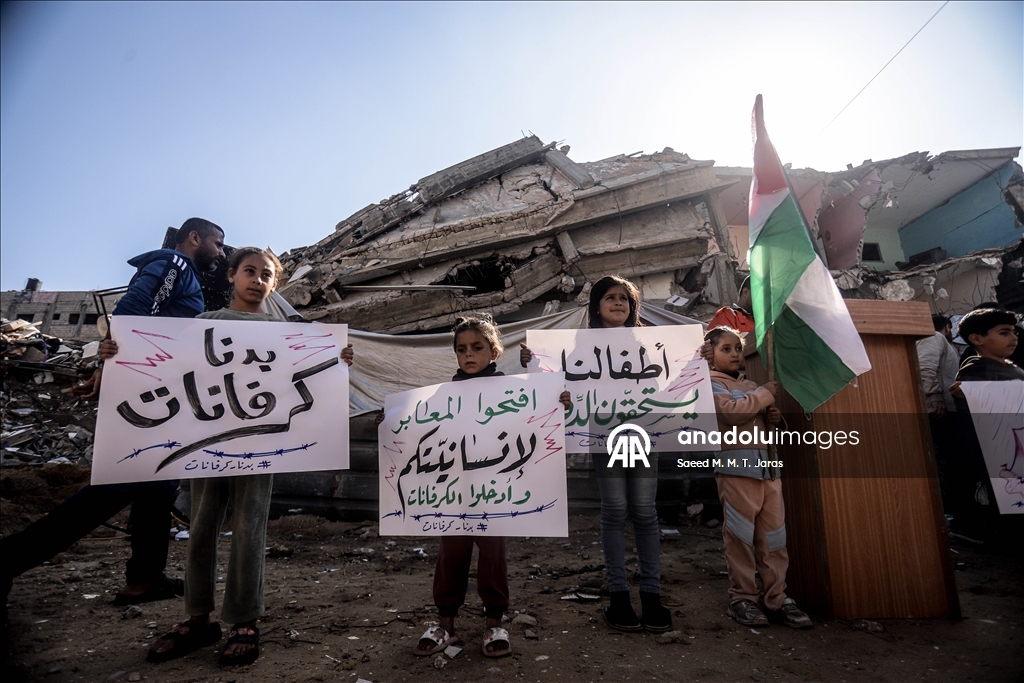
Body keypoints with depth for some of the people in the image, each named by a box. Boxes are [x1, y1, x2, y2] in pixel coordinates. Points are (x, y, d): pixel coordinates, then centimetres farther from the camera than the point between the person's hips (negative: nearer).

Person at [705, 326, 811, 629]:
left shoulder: (750, 385, 22)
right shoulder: (710, 385, -1)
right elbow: (732, 411, -18)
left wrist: (773, 417, 5)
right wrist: (767, 394, -8)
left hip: (768, 465, 7)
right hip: (737, 467, -7)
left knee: (774, 534, 6)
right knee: (741, 535, -2)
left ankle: (776, 597, 15)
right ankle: (742, 597, 10)